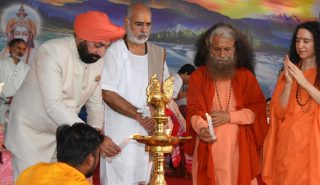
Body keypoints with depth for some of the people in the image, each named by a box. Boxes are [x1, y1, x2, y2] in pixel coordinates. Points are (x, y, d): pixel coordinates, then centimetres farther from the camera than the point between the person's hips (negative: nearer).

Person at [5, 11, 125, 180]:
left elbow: (95, 104, 4)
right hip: (31, 132, -6)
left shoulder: (98, 62, -4)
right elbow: (53, 106, -33)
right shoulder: (52, 51, -25)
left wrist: (96, 131, -17)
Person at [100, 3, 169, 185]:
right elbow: (107, 94, -12)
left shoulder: (159, 53, 10)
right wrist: (140, 116, -17)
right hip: (120, 134, -4)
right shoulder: (114, 52, -6)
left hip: (150, 131, 4)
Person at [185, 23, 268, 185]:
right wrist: (201, 127, -22)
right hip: (208, 146, 0)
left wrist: (229, 116, -13)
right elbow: (193, 110, -2)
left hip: (239, 146, 1)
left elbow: (258, 109, -1)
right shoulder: (198, 76, 3)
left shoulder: (246, 77, 5)